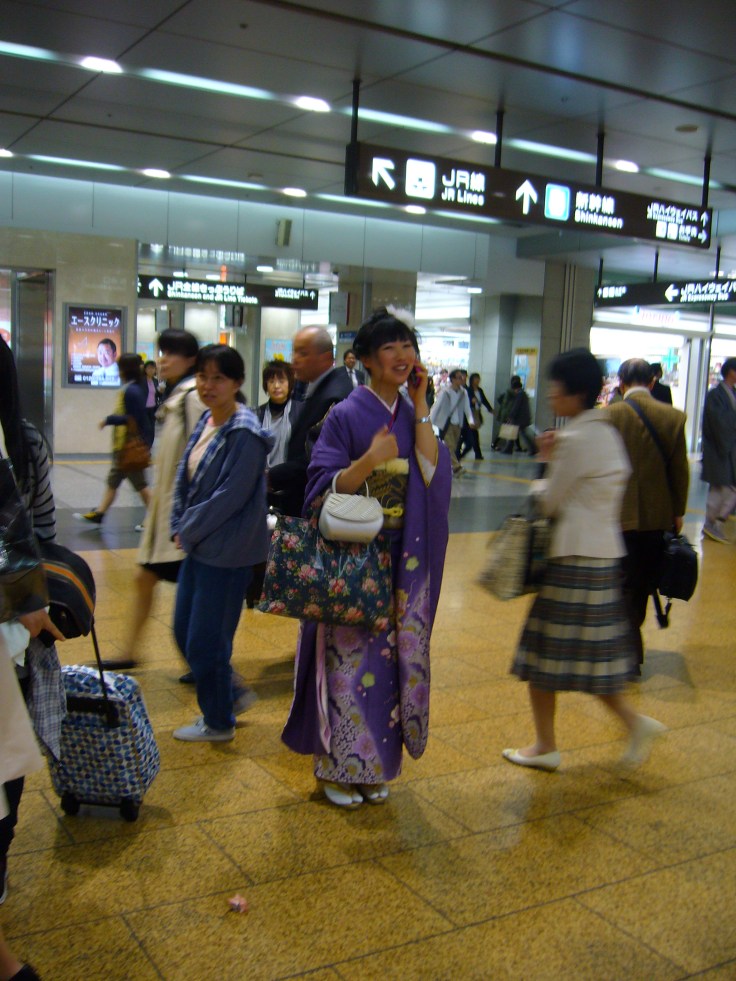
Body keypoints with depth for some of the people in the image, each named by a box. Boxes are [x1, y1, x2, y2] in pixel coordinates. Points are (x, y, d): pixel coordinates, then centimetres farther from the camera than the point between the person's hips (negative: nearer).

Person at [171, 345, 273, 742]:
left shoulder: (244, 434, -18)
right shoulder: (206, 422, 8)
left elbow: (230, 497, -21)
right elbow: (184, 477, 13)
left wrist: (189, 531, -11)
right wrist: (179, 527, 2)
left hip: (226, 552, -9)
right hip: (197, 546, 9)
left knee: (205, 641, 3)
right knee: (184, 631, 16)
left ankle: (218, 723, 24)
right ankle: (231, 694, 36)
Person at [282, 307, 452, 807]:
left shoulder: (411, 414, 9)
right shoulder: (347, 415, -8)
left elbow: (433, 472, -6)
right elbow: (323, 489, -13)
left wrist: (421, 406, -7)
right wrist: (369, 461, -28)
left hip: (402, 561, 5)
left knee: (389, 656, 10)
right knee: (349, 657, 0)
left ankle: (374, 763, 25)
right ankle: (337, 765, 16)